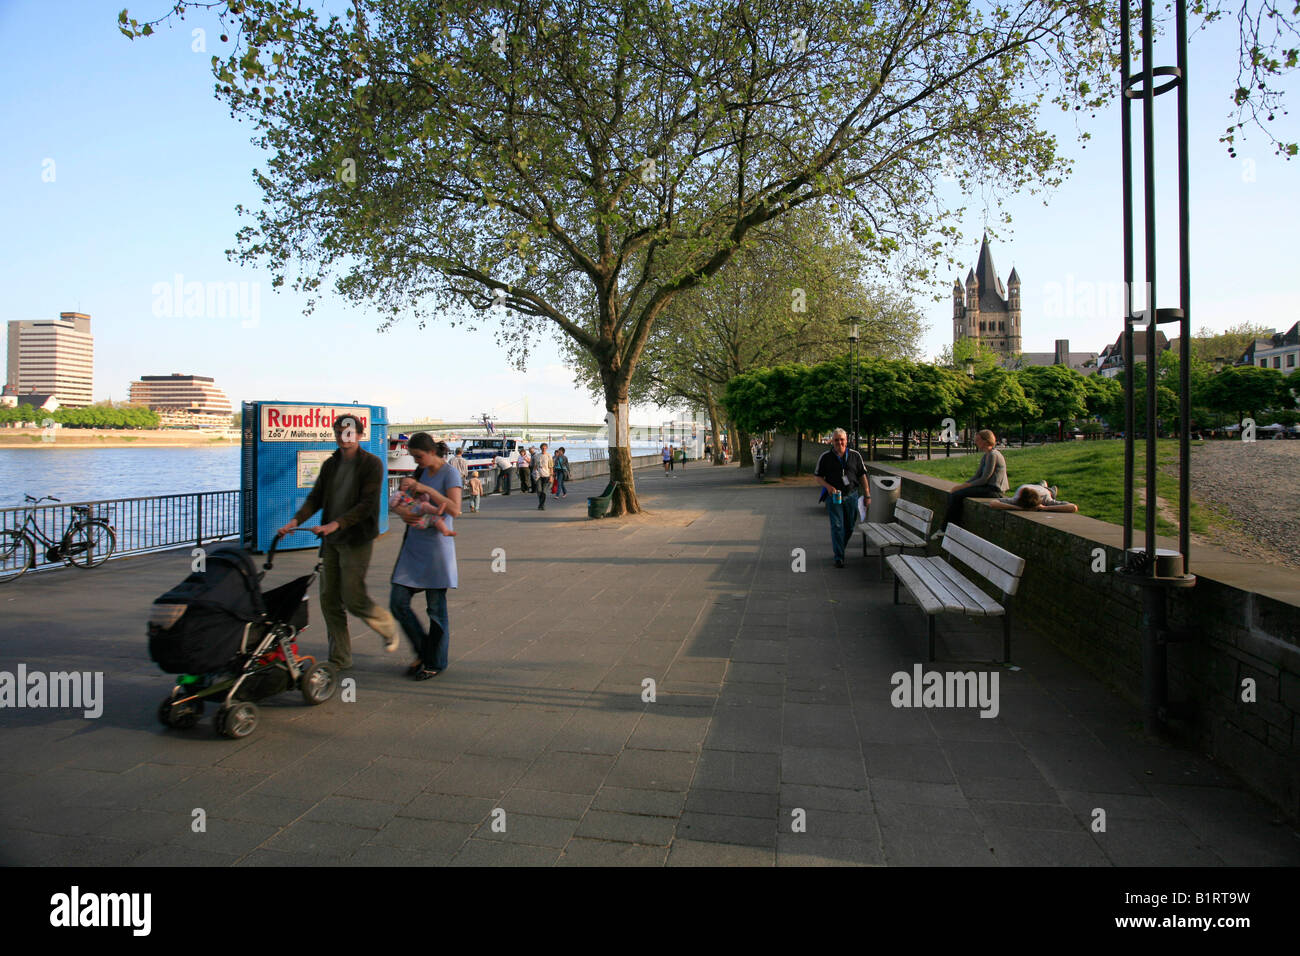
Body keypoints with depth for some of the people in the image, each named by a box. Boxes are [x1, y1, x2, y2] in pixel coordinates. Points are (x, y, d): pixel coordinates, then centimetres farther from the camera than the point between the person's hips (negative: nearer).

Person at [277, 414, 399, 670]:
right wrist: (296, 520, -10)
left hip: (357, 540, -6)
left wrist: (337, 524, -27)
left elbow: (367, 504, -17)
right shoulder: (330, 465, 12)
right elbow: (316, 497, 8)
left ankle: (388, 627, 22)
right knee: (329, 599, 7)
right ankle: (339, 659, 17)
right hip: (331, 541, 7)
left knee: (353, 599, -8)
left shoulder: (372, 464, -8)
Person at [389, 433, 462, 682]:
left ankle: (436, 662, 17)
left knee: (436, 608, 2)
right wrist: (405, 514, 0)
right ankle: (423, 651, 23)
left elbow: (455, 509, -21)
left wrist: (425, 489, -23)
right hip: (413, 546, 7)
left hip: (436, 547, -7)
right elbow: (408, 504, 23)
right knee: (398, 603, 4)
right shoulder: (421, 472, 13)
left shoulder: (449, 473, -8)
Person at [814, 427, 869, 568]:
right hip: (834, 496, -3)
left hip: (851, 495, 3)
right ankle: (839, 557, -7)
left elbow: (862, 476, 8)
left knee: (849, 526, 9)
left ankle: (839, 548, 32)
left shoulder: (855, 455, 4)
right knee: (837, 526, -9)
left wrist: (867, 495, 5)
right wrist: (828, 486, -16)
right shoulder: (825, 457, -2)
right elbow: (818, 477, 3)